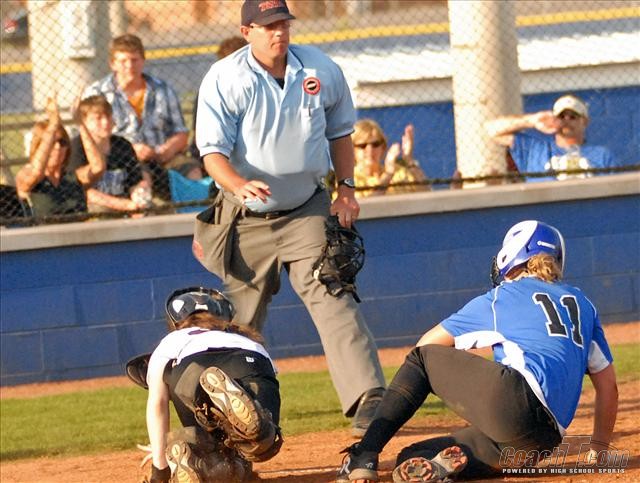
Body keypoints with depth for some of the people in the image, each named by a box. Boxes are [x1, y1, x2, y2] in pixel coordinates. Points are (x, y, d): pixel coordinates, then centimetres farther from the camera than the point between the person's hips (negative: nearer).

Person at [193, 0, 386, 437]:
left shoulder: (321, 70, -3)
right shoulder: (223, 81, -13)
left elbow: (340, 131, 14)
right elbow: (213, 153, -19)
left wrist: (346, 187, 3)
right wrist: (239, 185, -39)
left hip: (307, 211, 1)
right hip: (247, 220, -1)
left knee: (333, 299, -17)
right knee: (242, 323, 9)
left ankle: (368, 399, -26)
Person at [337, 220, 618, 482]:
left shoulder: (500, 298, 18)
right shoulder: (581, 304, 30)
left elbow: (428, 344, 26)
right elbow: (607, 384, 28)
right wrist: (599, 451, 36)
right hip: (542, 443, 5)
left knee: (423, 358, 19)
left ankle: (365, 456, -1)